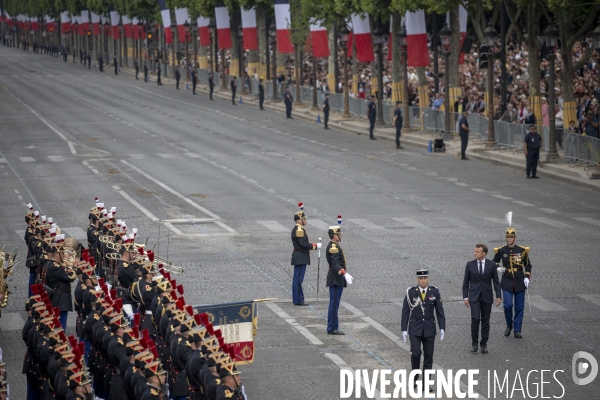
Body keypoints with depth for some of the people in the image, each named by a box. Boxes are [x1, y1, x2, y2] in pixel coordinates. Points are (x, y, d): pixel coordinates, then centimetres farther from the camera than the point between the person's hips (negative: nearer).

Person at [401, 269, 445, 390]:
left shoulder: (435, 292, -3)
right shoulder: (411, 292, -6)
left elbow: (440, 311, 0)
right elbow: (405, 312, -3)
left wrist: (442, 328, -7)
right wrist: (404, 329, -6)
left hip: (429, 329, 2)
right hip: (415, 329, -2)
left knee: (428, 356, 3)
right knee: (416, 353, -16)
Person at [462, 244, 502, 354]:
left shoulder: (491, 265, 0)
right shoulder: (470, 265, 1)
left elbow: (496, 281, 5)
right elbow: (465, 282, 5)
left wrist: (498, 296, -1)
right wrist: (465, 296, 0)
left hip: (487, 296, 1)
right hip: (474, 296, -1)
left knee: (485, 321, 5)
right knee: (475, 318, -15)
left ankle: (484, 344, 15)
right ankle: (474, 343, -2)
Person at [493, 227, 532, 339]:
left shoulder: (522, 250, -1)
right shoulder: (501, 250, 0)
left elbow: (528, 265, 8)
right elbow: (495, 261, 17)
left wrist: (527, 278, -4)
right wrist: (498, 268, -4)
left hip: (519, 282, 1)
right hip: (507, 282, -1)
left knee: (519, 307, 2)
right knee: (508, 305, -12)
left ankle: (517, 330, 10)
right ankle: (509, 326, 11)